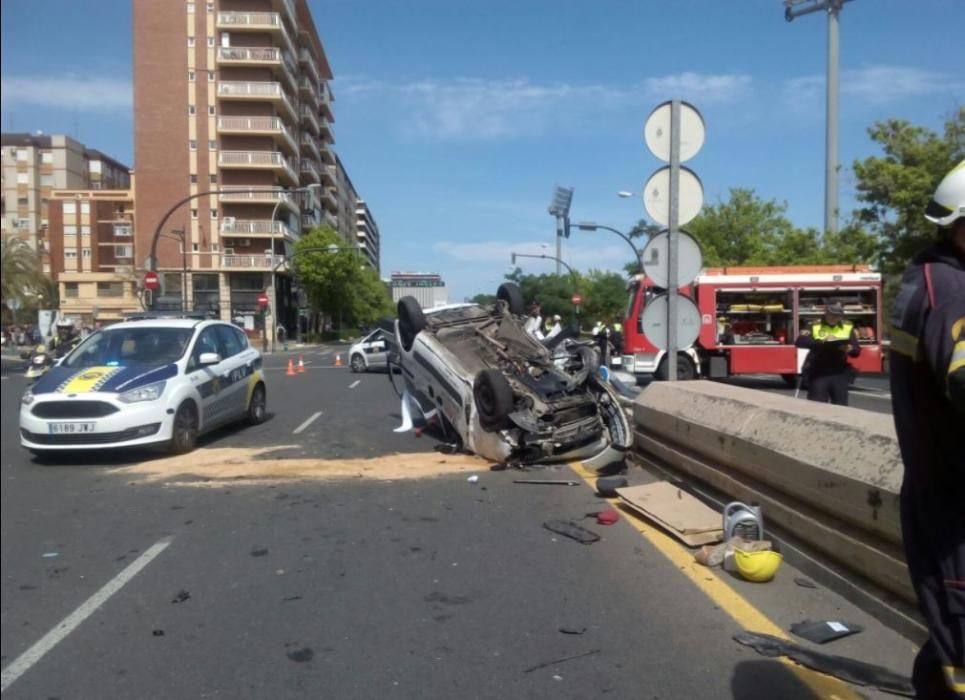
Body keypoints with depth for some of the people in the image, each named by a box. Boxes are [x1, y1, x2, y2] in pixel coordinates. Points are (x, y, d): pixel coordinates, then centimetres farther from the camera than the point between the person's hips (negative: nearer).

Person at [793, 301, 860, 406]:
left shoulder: (848, 327, 10)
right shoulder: (815, 327, 1)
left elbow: (857, 351, 10)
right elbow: (799, 342, -14)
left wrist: (850, 349, -14)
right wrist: (821, 342, -26)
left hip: (839, 374, 3)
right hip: (818, 374, -3)